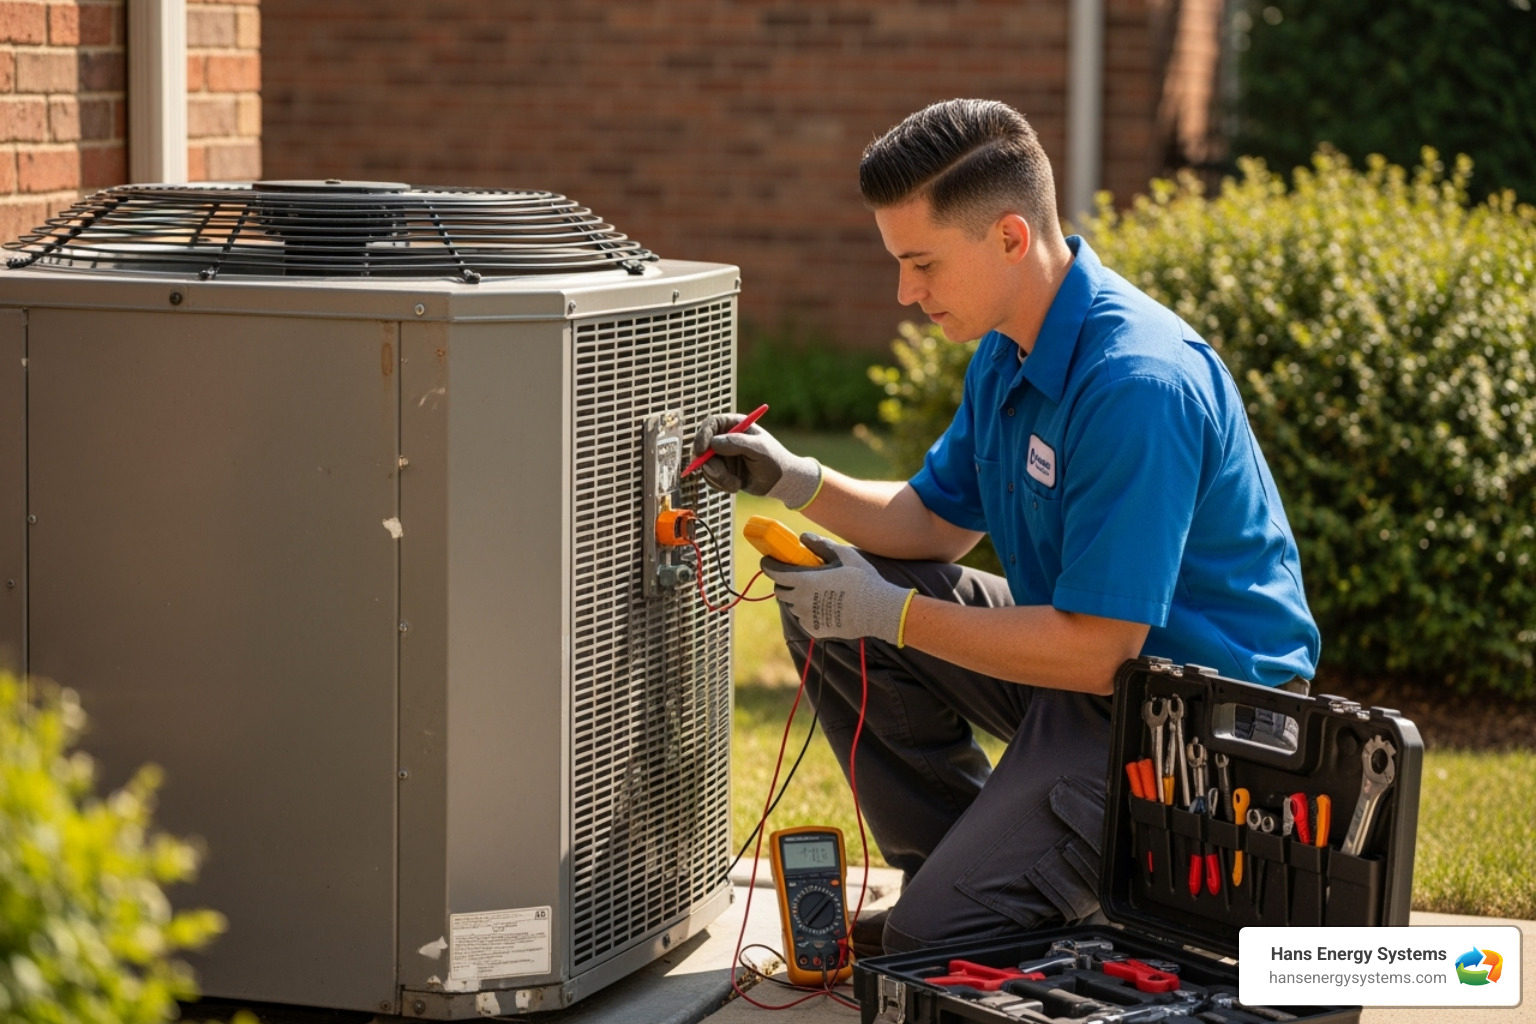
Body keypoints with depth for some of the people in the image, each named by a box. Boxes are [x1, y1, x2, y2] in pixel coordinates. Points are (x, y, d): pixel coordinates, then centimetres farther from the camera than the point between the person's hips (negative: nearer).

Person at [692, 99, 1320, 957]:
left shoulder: (1138, 385, -28)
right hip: (1088, 648, 10)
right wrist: (793, 479, -1)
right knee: (825, 587, 6)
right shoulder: (1012, 351, 3)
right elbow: (936, 521, 15)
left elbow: (1096, 650, -27)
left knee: (936, 942, -19)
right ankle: (961, 863, 13)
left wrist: (886, 612, -22)